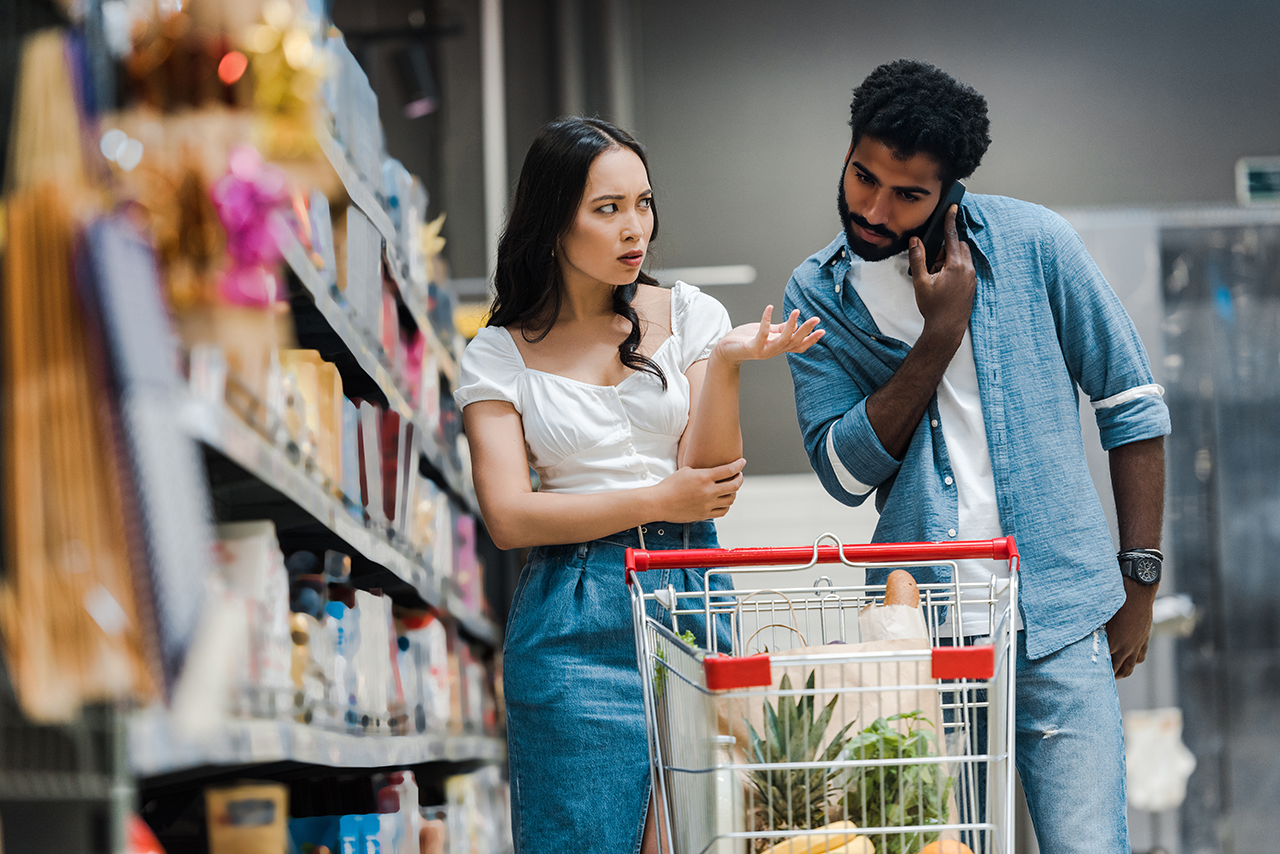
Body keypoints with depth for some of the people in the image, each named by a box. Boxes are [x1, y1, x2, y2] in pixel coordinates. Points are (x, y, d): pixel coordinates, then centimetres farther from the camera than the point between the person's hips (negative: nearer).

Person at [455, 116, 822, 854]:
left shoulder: (690, 316, 6)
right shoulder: (500, 355, 2)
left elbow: (714, 489, -2)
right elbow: (510, 518, -7)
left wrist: (726, 364, -15)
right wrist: (659, 500, -7)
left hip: (691, 598, 1)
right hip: (575, 620, -1)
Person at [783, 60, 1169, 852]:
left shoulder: (1032, 244, -2)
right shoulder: (817, 294, 3)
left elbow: (1134, 407, 5)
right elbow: (845, 471, -5)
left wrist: (1140, 579, 2)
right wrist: (940, 334, -13)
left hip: (1059, 617, -2)